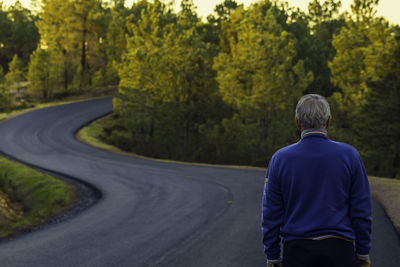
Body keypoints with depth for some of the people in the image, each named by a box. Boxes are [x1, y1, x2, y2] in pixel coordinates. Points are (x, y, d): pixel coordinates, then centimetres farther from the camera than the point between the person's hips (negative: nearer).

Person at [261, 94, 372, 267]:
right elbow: (361, 211, -1)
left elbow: (271, 215, 1)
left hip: (297, 252, 1)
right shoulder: (349, 156, -3)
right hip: (339, 250, 0)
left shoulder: (280, 159, -3)